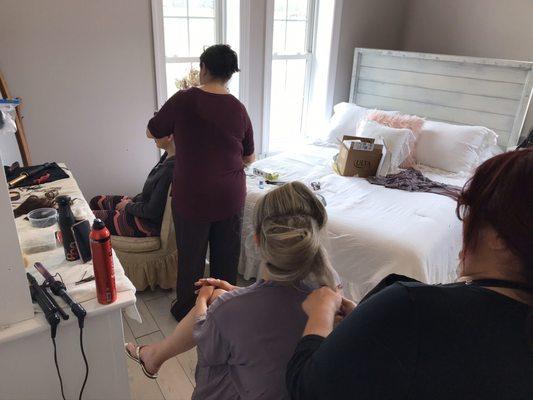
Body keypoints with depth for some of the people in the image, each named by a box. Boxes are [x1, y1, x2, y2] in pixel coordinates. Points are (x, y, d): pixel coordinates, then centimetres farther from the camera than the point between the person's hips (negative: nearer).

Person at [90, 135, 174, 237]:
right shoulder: (167, 156, -2)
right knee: (96, 201, 19)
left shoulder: (171, 169, -32)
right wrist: (132, 200, 3)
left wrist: (128, 206, -9)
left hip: (147, 223, -9)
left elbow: (152, 211, -25)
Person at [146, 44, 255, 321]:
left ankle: (187, 311, 33)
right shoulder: (238, 109, -2)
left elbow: (152, 132, 3)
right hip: (231, 197, 3)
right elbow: (248, 158, 7)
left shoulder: (184, 100, -12)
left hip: (192, 197, -3)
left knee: (191, 256, 15)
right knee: (226, 256, 19)